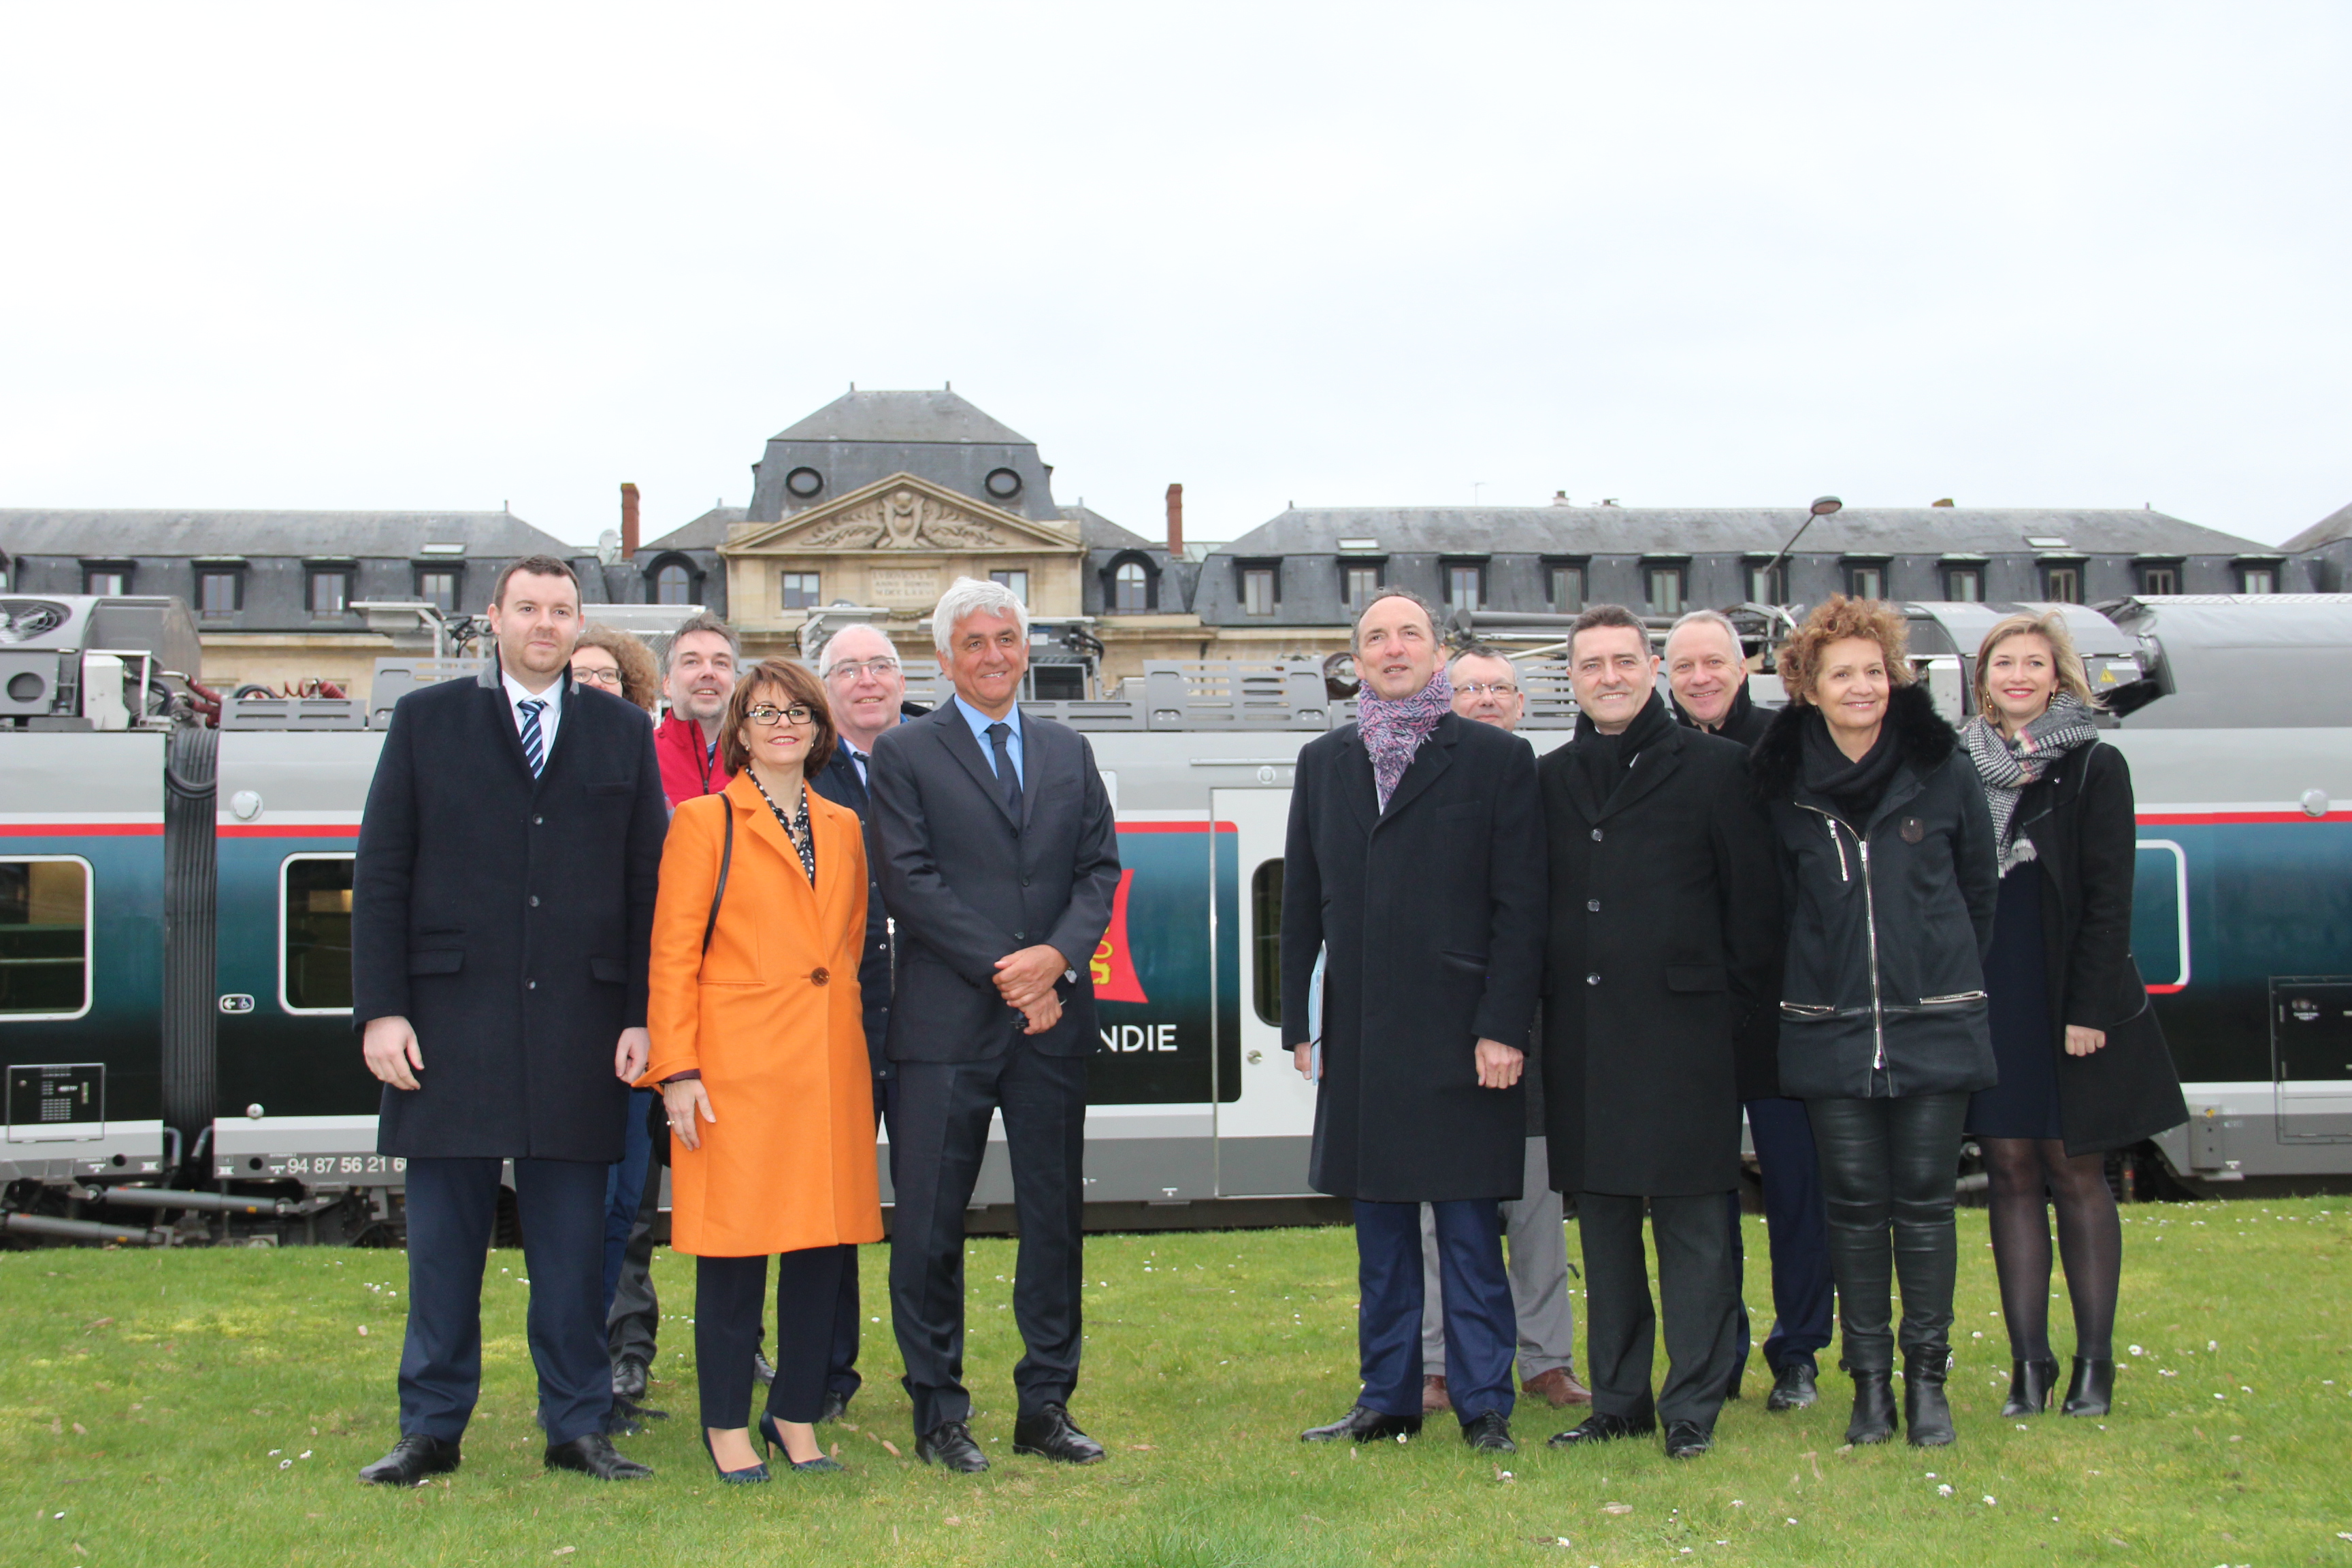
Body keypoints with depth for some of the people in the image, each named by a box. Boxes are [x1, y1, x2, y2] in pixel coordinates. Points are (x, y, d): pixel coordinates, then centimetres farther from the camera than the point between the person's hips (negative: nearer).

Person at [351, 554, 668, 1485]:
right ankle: (432, 1430, 14)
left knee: (572, 1241, 5)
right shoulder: (426, 721, 8)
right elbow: (381, 877, 4)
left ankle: (577, 1427, 14)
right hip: (451, 1017, -1)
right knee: (444, 1235, 4)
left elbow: (648, 885, 8)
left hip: (578, 1027, 1)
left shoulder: (622, 734, 11)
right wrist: (380, 1010, -5)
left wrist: (640, 1016, 0)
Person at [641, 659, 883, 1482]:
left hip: (829, 1066, 5)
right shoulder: (704, 822, 1)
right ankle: (727, 1424, 11)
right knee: (735, 1247, -2)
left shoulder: (843, 828, 16)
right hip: (738, 1065, -5)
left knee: (825, 1241, 5)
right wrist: (677, 1072, -10)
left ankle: (798, 1413, 18)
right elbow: (672, 955, -3)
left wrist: (853, 1040, 13)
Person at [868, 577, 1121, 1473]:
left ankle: (1046, 1405, 17)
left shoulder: (1068, 753, 15)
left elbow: (1100, 866, 9)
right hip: (948, 1024, -4)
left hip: (1053, 1017, 4)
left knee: (1055, 1216, 8)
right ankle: (938, 1413, 10)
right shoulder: (905, 754, 2)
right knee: (930, 1223, -1)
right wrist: (1003, 972, -12)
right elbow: (909, 880, -7)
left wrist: (1060, 955, -10)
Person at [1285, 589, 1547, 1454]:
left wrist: (1503, 1026, -11)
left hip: (1460, 1036, -4)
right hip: (1360, 1035, 4)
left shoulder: (1497, 758, 0)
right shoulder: (1324, 762, 12)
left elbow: (1521, 906, -4)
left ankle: (1483, 1404, 9)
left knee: (1469, 1229, 0)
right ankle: (1387, 1398, 20)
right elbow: (1301, 903, 13)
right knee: (1379, 1229, 11)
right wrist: (1298, 1022, 8)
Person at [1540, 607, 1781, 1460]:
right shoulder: (1550, 780, 11)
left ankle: (1693, 1407, 7)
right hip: (1581, 1034, 4)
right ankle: (1618, 1400, 19)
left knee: (1691, 1226, -1)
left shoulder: (1713, 767, 1)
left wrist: (1737, 1014, -4)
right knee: (1602, 1223, 10)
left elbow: (1755, 901, 0)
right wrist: (1535, 1016, 8)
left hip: (1682, 1033, -4)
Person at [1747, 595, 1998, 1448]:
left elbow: (1979, 887, 9)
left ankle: (1927, 1378, 12)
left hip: (1934, 1026, -1)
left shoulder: (1943, 769, 0)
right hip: (1830, 1032, 1)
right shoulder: (1783, 783, 2)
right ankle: (1869, 1382, 12)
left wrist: (1952, 979, 10)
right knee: (1854, 1203, 4)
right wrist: (1824, 975, 10)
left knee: (1923, 1200, 3)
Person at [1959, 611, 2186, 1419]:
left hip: (2069, 1004, -3)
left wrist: (2089, 1008, -13)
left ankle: (2094, 1362, 8)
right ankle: (2029, 1362, 8)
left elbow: (2109, 899, -6)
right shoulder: (1963, 767, 7)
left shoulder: (2095, 767, -1)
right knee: (2012, 1172, 4)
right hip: (1988, 1002, 3)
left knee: (2075, 1173, 2)